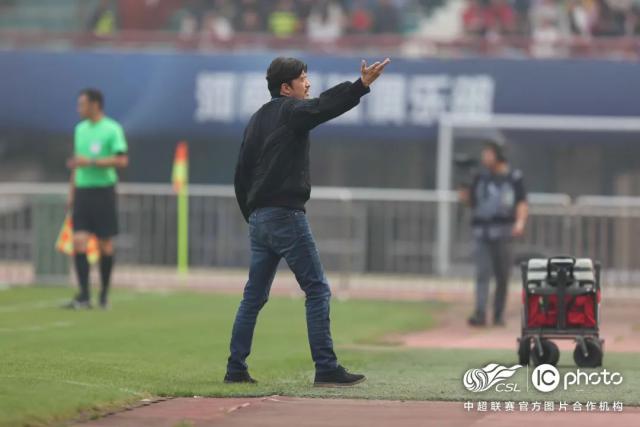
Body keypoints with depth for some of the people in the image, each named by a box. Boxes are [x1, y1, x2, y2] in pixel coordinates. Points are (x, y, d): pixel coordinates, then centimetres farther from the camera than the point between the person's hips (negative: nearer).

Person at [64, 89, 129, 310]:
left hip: (103, 190, -5)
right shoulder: (80, 129, 13)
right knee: (79, 241, -8)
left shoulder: (112, 129, -7)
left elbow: (122, 160, -15)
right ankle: (84, 295, -10)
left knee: (105, 244, 2)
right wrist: (72, 192, 19)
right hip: (82, 191, 5)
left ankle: (104, 293, 15)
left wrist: (91, 162, -20)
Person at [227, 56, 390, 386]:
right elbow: (324, 107, -26)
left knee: (254, 296, 12)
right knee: (317, 290, -6)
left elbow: (241, 174, 19)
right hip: (286, 216, -8)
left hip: (258, 219, 8)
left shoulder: (256, 120, 18)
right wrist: (362, 85, -37)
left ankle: (236, 369, 11)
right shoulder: (291, 111, -5)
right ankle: (326, 369, -11)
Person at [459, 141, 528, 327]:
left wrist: (520, 221, -19)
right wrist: (466, 197, -4)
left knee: (502, 276, 4)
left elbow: (522, 203, -2)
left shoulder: (514, 177, 3)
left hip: (503, 232, -1)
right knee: (482, 273, -10)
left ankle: (499, 315, 15)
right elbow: (473, 202, 18)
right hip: (482, 232, 1)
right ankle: (480, 313, -19)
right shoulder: (480, 178, 12)